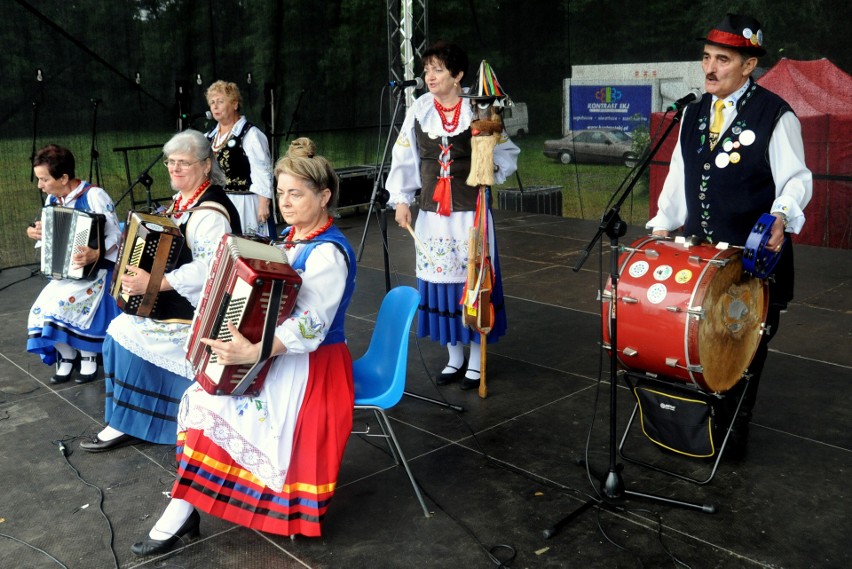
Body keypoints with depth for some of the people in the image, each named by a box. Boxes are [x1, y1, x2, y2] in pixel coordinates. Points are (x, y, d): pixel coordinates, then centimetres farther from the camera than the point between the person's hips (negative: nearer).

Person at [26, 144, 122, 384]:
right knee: (45, 305, -15)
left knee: (61, 303, -25)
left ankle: (88, 356, -4)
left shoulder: (94, 196, -16)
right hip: (64, 270, 7)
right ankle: (66, 356, 5)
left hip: (97, 268, -6)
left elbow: (115, 236, -18)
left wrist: (96, 254, -35)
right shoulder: (52, 199, 5)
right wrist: (34, 231, -2)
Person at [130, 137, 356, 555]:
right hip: (284, 357, 9)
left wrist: (253, 353, -39)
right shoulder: (293, 238, 9)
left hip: (311, 369, -9)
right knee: (204, 398, -6)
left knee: (212, 407, -19)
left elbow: (309, 327, -30)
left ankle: (182, 513, -6)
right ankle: (183, 511, -2)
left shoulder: (328, 253, -20)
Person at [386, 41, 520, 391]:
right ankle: (454, 358, 23)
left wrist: (492, 168, -18)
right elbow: (404, 159, 5)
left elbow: (507, 152, 2)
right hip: (432, 213, 3)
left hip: (471, 211, -3)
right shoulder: (419, 111, 3)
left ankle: (477, 359, 17)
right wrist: (401, 199, -2)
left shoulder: (478, 110, -4)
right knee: (439, 282, 8)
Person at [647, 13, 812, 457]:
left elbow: (795, 179, -10)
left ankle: (733, 434, 24)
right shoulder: (694, 114, 10)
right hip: (699, 253, 5)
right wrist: (662, 226, 7)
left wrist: (781, 216, -29)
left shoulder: (775, 115, -9)